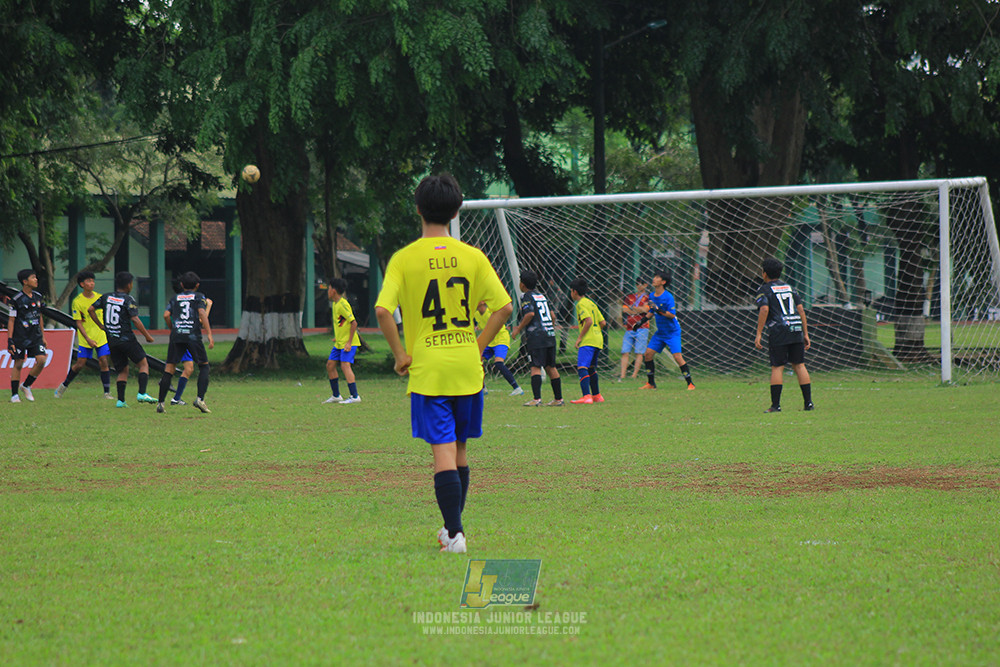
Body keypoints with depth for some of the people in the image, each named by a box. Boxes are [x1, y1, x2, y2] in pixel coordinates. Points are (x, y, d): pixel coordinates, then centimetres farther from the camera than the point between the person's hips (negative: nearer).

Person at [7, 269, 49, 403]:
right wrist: (10, 340, -12)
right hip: (20, 337, -5)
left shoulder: (37, 297, 8)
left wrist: (43, 337, 19)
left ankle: (26, 386, 9)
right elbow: (11, 320, -8)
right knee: (18, 364, -1)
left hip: (35, 337, 5)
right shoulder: (17, 300, -9)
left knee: (41, 360, -9)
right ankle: (14, 395, 7)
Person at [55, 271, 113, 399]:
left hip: (101, 337, 2)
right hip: (85, 338, -2)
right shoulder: (77, 301, -8)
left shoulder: (99, 298, 2)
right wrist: (88, 339, -16)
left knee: (103, 362, -7)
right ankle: (64, 385, 22)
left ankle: (107, 392, -3)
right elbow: (78, 323, -9)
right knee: (80, 364, -1)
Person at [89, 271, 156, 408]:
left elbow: (90, 310, 9)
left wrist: (101, 325, 18)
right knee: (143, 364, 5)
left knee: (123, 370, 13)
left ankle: (120, 400, 2)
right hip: (126, 339, -5)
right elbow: (135, 320, -14)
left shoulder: (106, 297, 7)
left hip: (111, 341, 6)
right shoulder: (128, 300, -9)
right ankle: (142, 393, -11)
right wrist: (147, 336, -5)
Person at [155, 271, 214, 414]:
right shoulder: (199, 297, 11)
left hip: (176, 336, 3)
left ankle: (161, 403, -3)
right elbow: (202, 314, -5)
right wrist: (209, 334, -10)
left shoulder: (175, 298, 18)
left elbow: (166, 315, 5)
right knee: (204, 366, 10)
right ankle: (200, 399, -6)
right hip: (193, 336, -2)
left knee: (169, 368, 2)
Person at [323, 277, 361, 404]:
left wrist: (349, 342, -22)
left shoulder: (343, 304, -17)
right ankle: (336, 395, 16)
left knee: (345, 365, -19)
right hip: (340, 342, 10)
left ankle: (355, 396, -19)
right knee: (330, 364, 8)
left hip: (348, 342, -10)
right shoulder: (335, 304, 12)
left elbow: (354, 323, -21)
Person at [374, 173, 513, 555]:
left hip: (427, 370, -3)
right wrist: (478, 347, 8)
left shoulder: (404, 259, -5)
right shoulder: (472, 257, 1)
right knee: (459, 451, 17)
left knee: (442, 452, -5)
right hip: (468, 369, 3)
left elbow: (383, 310, -17)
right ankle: (453, 526, 27)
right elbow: (503, 307, -1)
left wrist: (400, 354, -6)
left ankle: (455, 533, -13)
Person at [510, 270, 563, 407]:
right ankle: (558, 399, 13)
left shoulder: (527, 297, -5)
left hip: (536, 337, -8)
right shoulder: (542, 296, 18)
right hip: (550, 335, 8)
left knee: (535, 366, -11)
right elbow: (552, 315, 19)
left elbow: (530, 314, -18)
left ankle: (536, 399, -21)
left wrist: (518, 329, -10)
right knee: (550, 367, 11)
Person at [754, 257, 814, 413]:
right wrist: (806, 334, 16)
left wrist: (758, 334, -13)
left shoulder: (764, 290, 3)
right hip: (796, 330, 5)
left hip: (778, 331, -5)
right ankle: (808, 402, 3)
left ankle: (776, 404, -9)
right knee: (799, 365, 7)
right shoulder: (790, 288, 19)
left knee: (777, 367, -4)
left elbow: (764, 309, -12)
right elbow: (801, 310, 14)